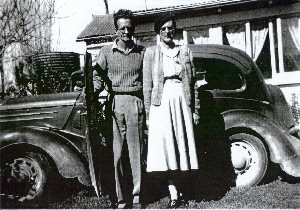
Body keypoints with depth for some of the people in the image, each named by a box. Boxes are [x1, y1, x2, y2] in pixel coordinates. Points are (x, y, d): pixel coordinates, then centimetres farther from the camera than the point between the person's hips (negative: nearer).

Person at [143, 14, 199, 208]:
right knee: (166, 146, -3)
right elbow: (147, 84, 4)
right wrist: (148, 112, -2)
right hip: (161, 103, -2)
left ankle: (180, 189, 14)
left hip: (182, 102, 2)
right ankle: (174, 194, 1)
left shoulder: (185, 52, 12)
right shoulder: (151, 52, 6)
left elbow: (192, 83, 11)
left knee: (182, 144, 3)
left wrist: (194, 109, 5)